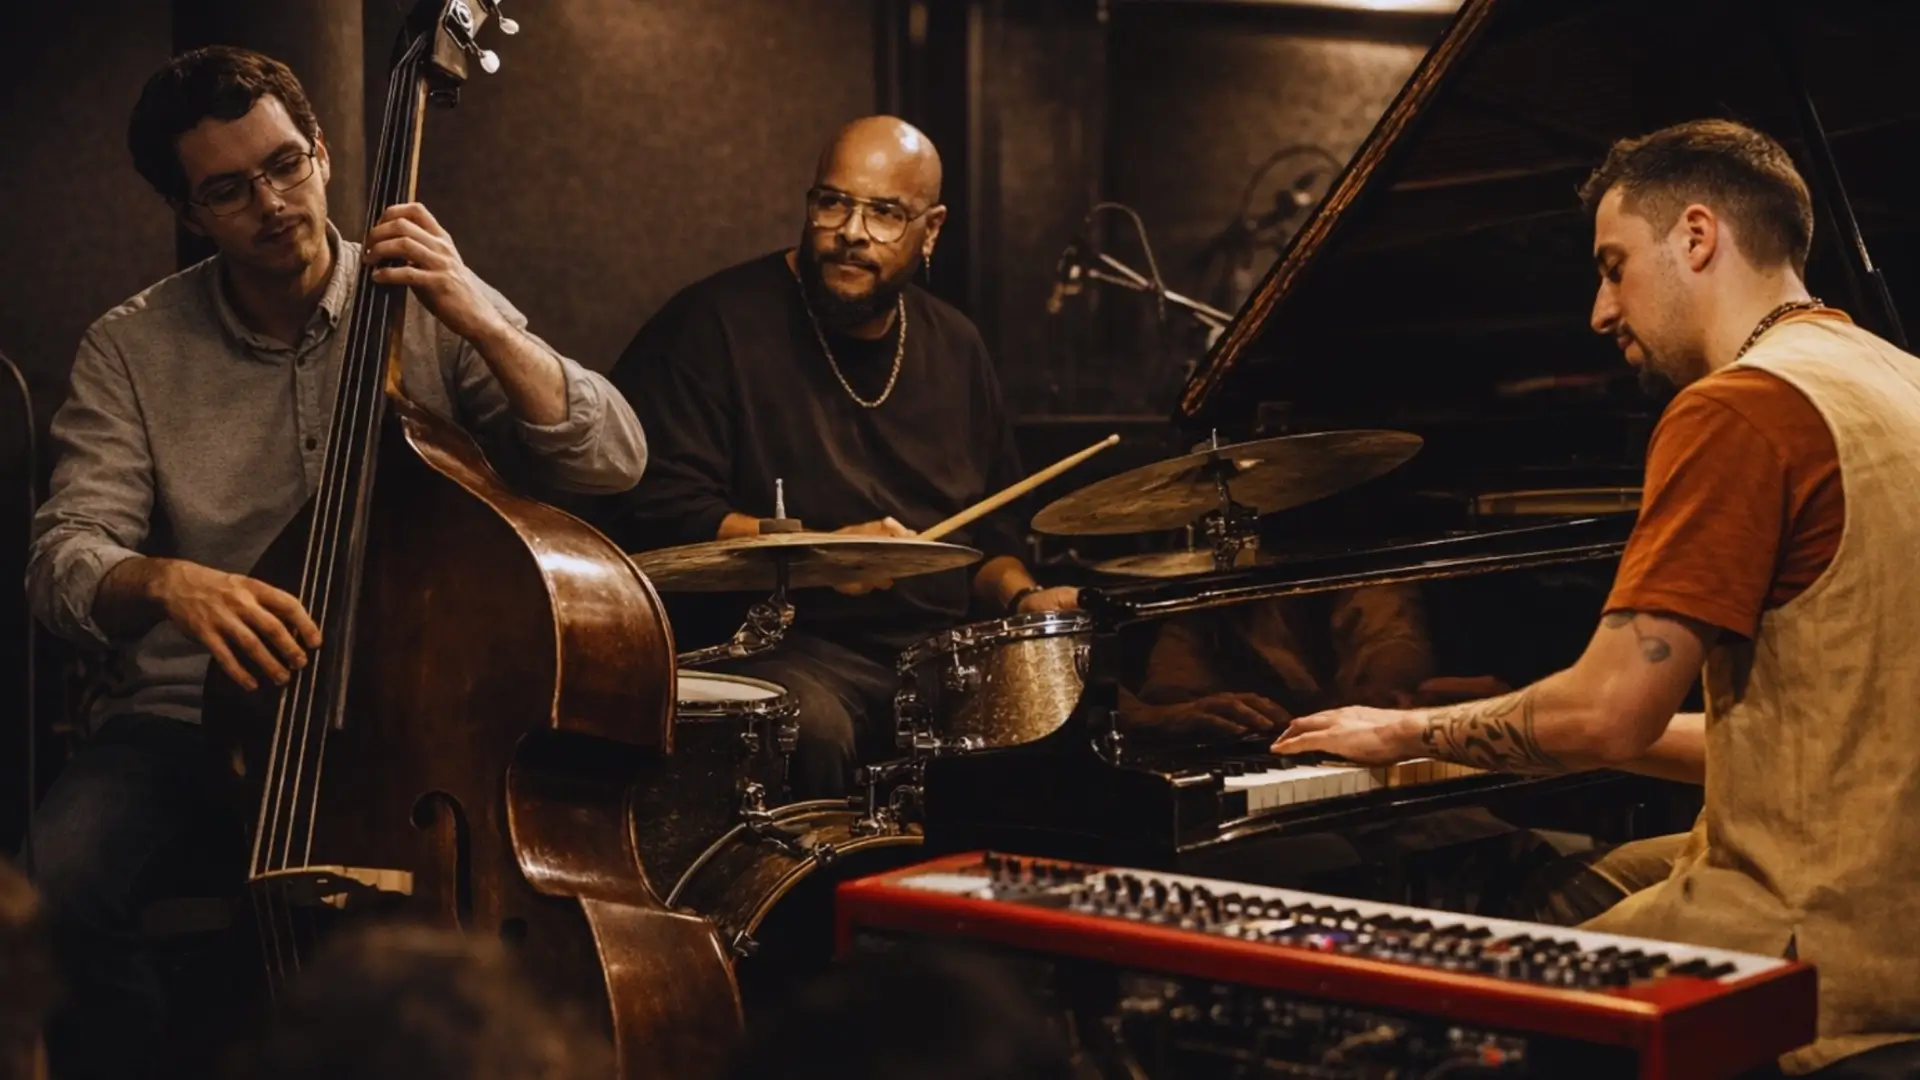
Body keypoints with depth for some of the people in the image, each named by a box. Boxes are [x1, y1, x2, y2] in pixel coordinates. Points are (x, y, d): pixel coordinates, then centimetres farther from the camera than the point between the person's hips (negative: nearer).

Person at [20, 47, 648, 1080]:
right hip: (192, 715, 1)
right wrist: (165, 582, -31)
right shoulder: (132, 348, 2)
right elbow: (65, 555, -8)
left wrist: (479, 317, -20)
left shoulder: (431, 309, 2)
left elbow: (614, 458, -7)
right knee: (54, 882, -28)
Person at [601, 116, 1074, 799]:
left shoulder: (954, 348, 16)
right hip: (780, 647, -6)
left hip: (943, 652, 6)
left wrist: (1021, 597, 4)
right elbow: (655, 510, -13)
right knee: (809, 724, -37)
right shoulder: (715, 325, -5)